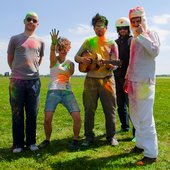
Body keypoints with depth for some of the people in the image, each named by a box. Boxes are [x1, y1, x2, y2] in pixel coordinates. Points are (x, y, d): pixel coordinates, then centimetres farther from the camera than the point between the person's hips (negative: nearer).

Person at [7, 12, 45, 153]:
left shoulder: (40, 42, 12)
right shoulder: (15, 39, 7)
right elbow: (10, 59, 13)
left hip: (34, 81, 2)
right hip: (17, 81, -1)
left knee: (32, 114, 5)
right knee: (17, 113, 3)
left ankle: (31, 142, 17)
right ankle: (18, 144, 12)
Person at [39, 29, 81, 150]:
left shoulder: (70, 63, 14)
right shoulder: (53, 60, 5)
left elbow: (70, 74, -5)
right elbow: (52, 51, -20)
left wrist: (70, 66, -25)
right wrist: (53, 43, -41)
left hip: (67, 92, 2)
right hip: (53, 91, -2)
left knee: (77, 117, -13)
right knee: (47, 118, -15)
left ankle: (75, 140, 9)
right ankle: (47, 140, 12)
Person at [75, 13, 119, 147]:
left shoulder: (112, 44, 4)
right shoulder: (88, 42, 9)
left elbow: (114, 65, -2)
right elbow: (76, 57, 11)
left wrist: (106, 64, -24)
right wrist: (82, 59, -12)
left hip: (107, 80, -1)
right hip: (90, 79, 1)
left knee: (110, 109, 2)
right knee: (89, 109, 5)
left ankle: (111, 136, 17)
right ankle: (89, 137, 17)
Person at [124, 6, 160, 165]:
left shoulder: (151, 34, 0)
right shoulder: (134, 39, 19)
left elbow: (155, 51, -20)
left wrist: (142, 35, -16)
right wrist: (127, 78, 21)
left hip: (145, 82, -8)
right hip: (133, 82, 8)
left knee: (145, 117, -10)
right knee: (135, 115, 12)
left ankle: (151, 153, -2)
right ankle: (141, 144, 26)